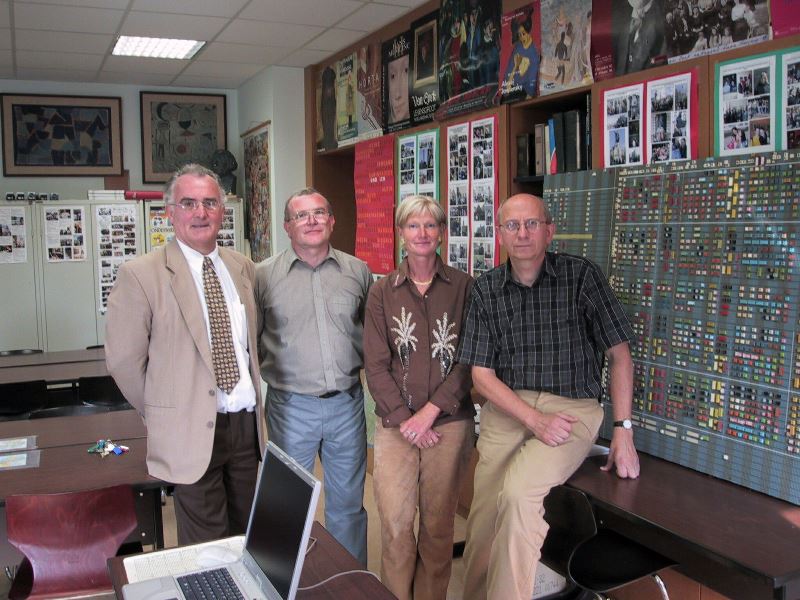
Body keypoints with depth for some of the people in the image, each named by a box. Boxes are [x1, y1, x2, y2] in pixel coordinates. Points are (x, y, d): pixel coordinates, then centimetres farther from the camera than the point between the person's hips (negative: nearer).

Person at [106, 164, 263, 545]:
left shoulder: (243, 268, 7)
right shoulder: (140, 275, -10)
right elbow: (123, 360, -7)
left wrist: (251, 397, 11)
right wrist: (162, 415, -1)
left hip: (247, 424, 5)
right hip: (192, 432, -5)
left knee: (244, 539, 18)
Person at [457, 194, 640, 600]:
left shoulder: (581, 276, -3)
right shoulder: (485, 290, 4)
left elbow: (618, 354, 2)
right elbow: (482, 376, 2)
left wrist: (623, 429, -4)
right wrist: (535, 420, -12)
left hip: (572, 406, -2)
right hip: (505, 410, 3)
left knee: (517, 491, -27)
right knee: (483, 524, -4)